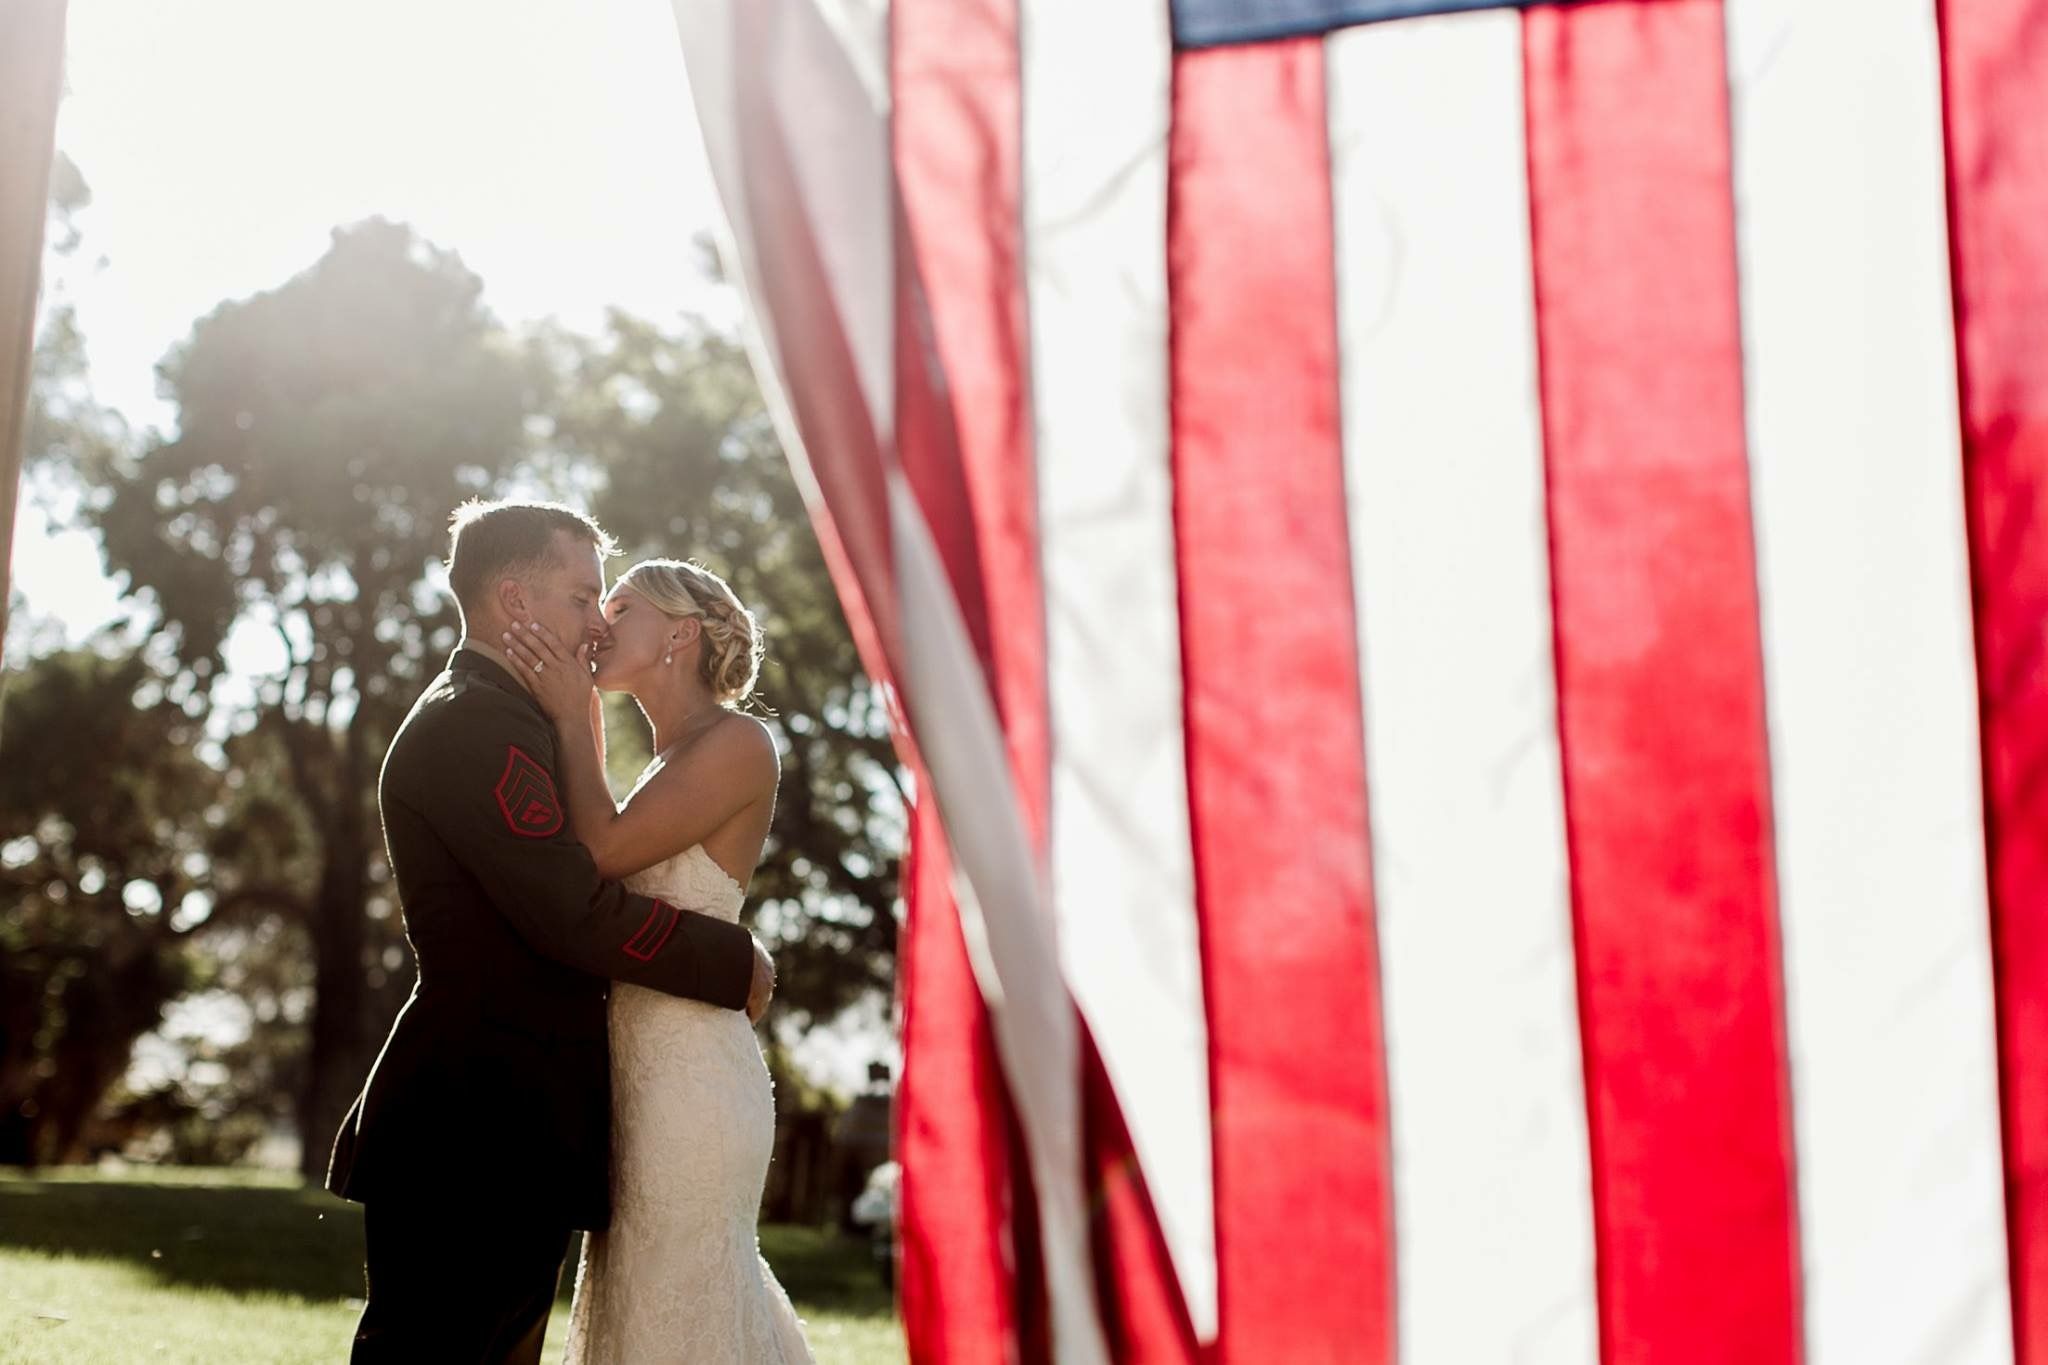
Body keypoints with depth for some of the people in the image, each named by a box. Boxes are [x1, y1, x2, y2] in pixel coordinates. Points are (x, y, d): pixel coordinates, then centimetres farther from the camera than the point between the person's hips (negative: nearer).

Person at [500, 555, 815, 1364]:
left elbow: (604, 850, -17)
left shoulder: (737, 742, -10)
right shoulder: (672, 760, 19)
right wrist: (584, 720, 15)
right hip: (641, 1065, 10)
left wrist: (571, 718, -7)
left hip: (688, 1074, -10)